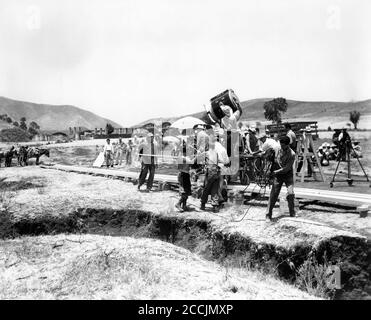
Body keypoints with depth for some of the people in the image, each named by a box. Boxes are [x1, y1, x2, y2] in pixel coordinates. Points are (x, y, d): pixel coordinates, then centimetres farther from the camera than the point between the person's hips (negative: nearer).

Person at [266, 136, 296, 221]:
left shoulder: (292, 154, -16)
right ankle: (268, 215, 3)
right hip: (277, 175, 2)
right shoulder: (278, 149, -6)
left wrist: (276, 171, -15)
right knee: (274, 194, -3)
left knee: (291, 193, -10)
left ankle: (292, 213, 9)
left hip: (288, 175, -2)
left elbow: (287, 168, -17)